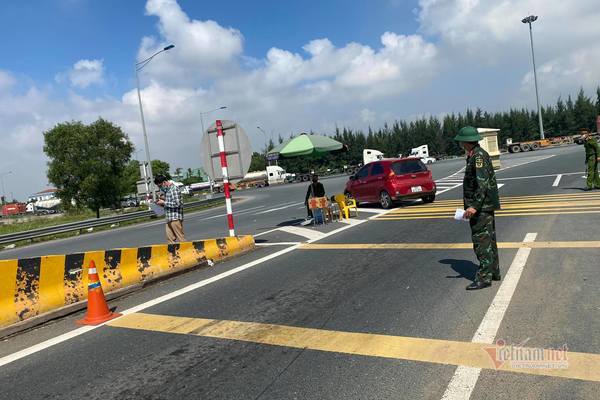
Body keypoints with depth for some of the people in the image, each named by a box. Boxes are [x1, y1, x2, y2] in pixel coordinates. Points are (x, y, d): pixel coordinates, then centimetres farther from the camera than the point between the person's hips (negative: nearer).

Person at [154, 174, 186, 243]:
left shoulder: (174, 189, -11)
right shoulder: (167, 190, 17)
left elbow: (176, 204, -19)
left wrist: (163, 202, -11)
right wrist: (161, 203, 7)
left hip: (175, 218, -9)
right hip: (169, 218, 9)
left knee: (180, 238, -4)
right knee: (170, 238, 7)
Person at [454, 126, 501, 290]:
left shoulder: (478, 156, -18)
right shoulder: (476, 155, 14)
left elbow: (482, 183, -26)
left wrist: (474, 206, -29)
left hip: (482, 205, -11)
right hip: (486, 205, 11)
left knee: (481, 240, -8)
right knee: (488, 238, 16)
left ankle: (484, 277, -4)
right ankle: (494, 272, 26)